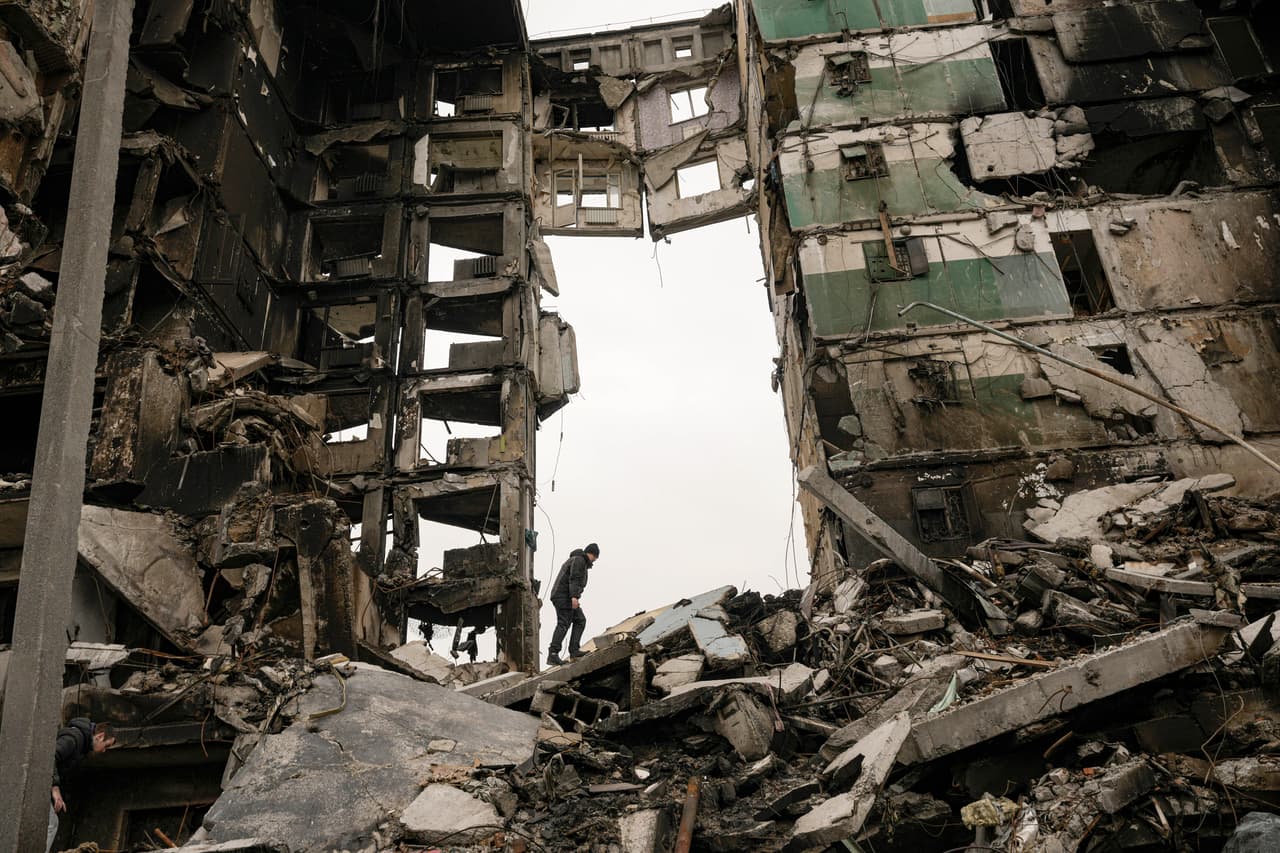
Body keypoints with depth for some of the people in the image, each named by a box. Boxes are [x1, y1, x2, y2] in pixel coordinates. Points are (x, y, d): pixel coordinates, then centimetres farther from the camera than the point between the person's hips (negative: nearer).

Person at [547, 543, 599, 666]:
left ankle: (574, 651, -1)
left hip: (563, 597, 10)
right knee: (563, 624, -15)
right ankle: (553, 655, -21)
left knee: (580, 620, 8)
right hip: (564, 596, -10)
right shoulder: (579, 560, -6)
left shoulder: (574, 560, 25)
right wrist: (574, 597, -27)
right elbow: (574, 578, -19)